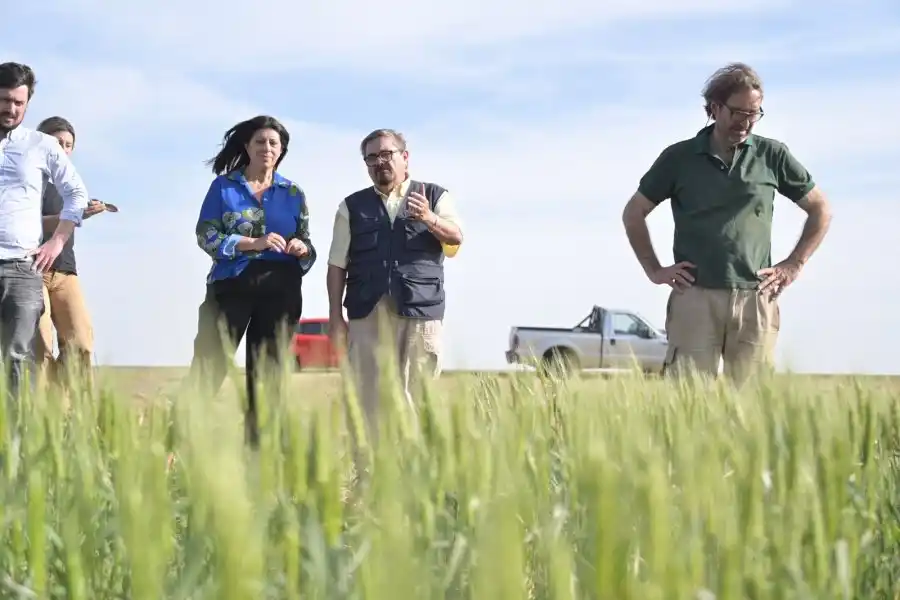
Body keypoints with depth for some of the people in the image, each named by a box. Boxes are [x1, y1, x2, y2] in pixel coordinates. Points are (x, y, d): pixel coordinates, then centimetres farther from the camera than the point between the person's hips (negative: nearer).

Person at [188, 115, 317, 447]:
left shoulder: (293, 193, 12)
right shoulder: (223, 186, 5)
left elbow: (308, 246, 14)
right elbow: (206, 235, -4)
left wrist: (302, 249, -11)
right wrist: (254, 243, -17)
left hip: (280, 291, 3)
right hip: (231, 286, -3)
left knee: (266, 374, 5)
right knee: (207, 369, -9)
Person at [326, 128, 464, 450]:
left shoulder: (435, 197, 13)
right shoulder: (352, 206, 15)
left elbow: (456, 237, -2)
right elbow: (337, 265, 12)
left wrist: (429, 219, -22)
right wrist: (335, 316, 4)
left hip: (420, 310, -1)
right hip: (367, 312, 1)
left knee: (416, 393, -5)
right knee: (368, 393, -4)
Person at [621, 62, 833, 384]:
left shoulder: (772, 155, 8)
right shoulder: (679, 158, 7)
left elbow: (820, 209, 16)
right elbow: (633, 213, 15)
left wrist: (794, 265, 8)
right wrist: (654, 270, 8)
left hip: (755, 300, 1)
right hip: (694, 298, -1)